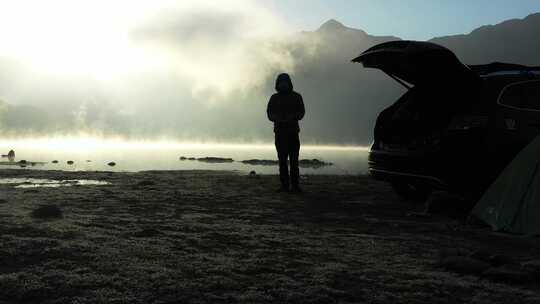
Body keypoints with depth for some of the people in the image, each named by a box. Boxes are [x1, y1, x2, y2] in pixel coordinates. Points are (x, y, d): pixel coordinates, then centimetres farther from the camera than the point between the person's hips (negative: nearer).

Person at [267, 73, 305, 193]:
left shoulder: (296, 97, 10)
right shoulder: (274, 98, 13)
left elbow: (301, 112, 3)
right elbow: (270, 114, 6)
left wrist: (292, 117, -18)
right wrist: (278, 118, -15)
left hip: (293, 131, -1)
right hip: (279, 132, 1)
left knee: (294, 160, -7)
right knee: (282, 160, -2)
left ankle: (295, 185, -7)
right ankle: (285, 185, 0)